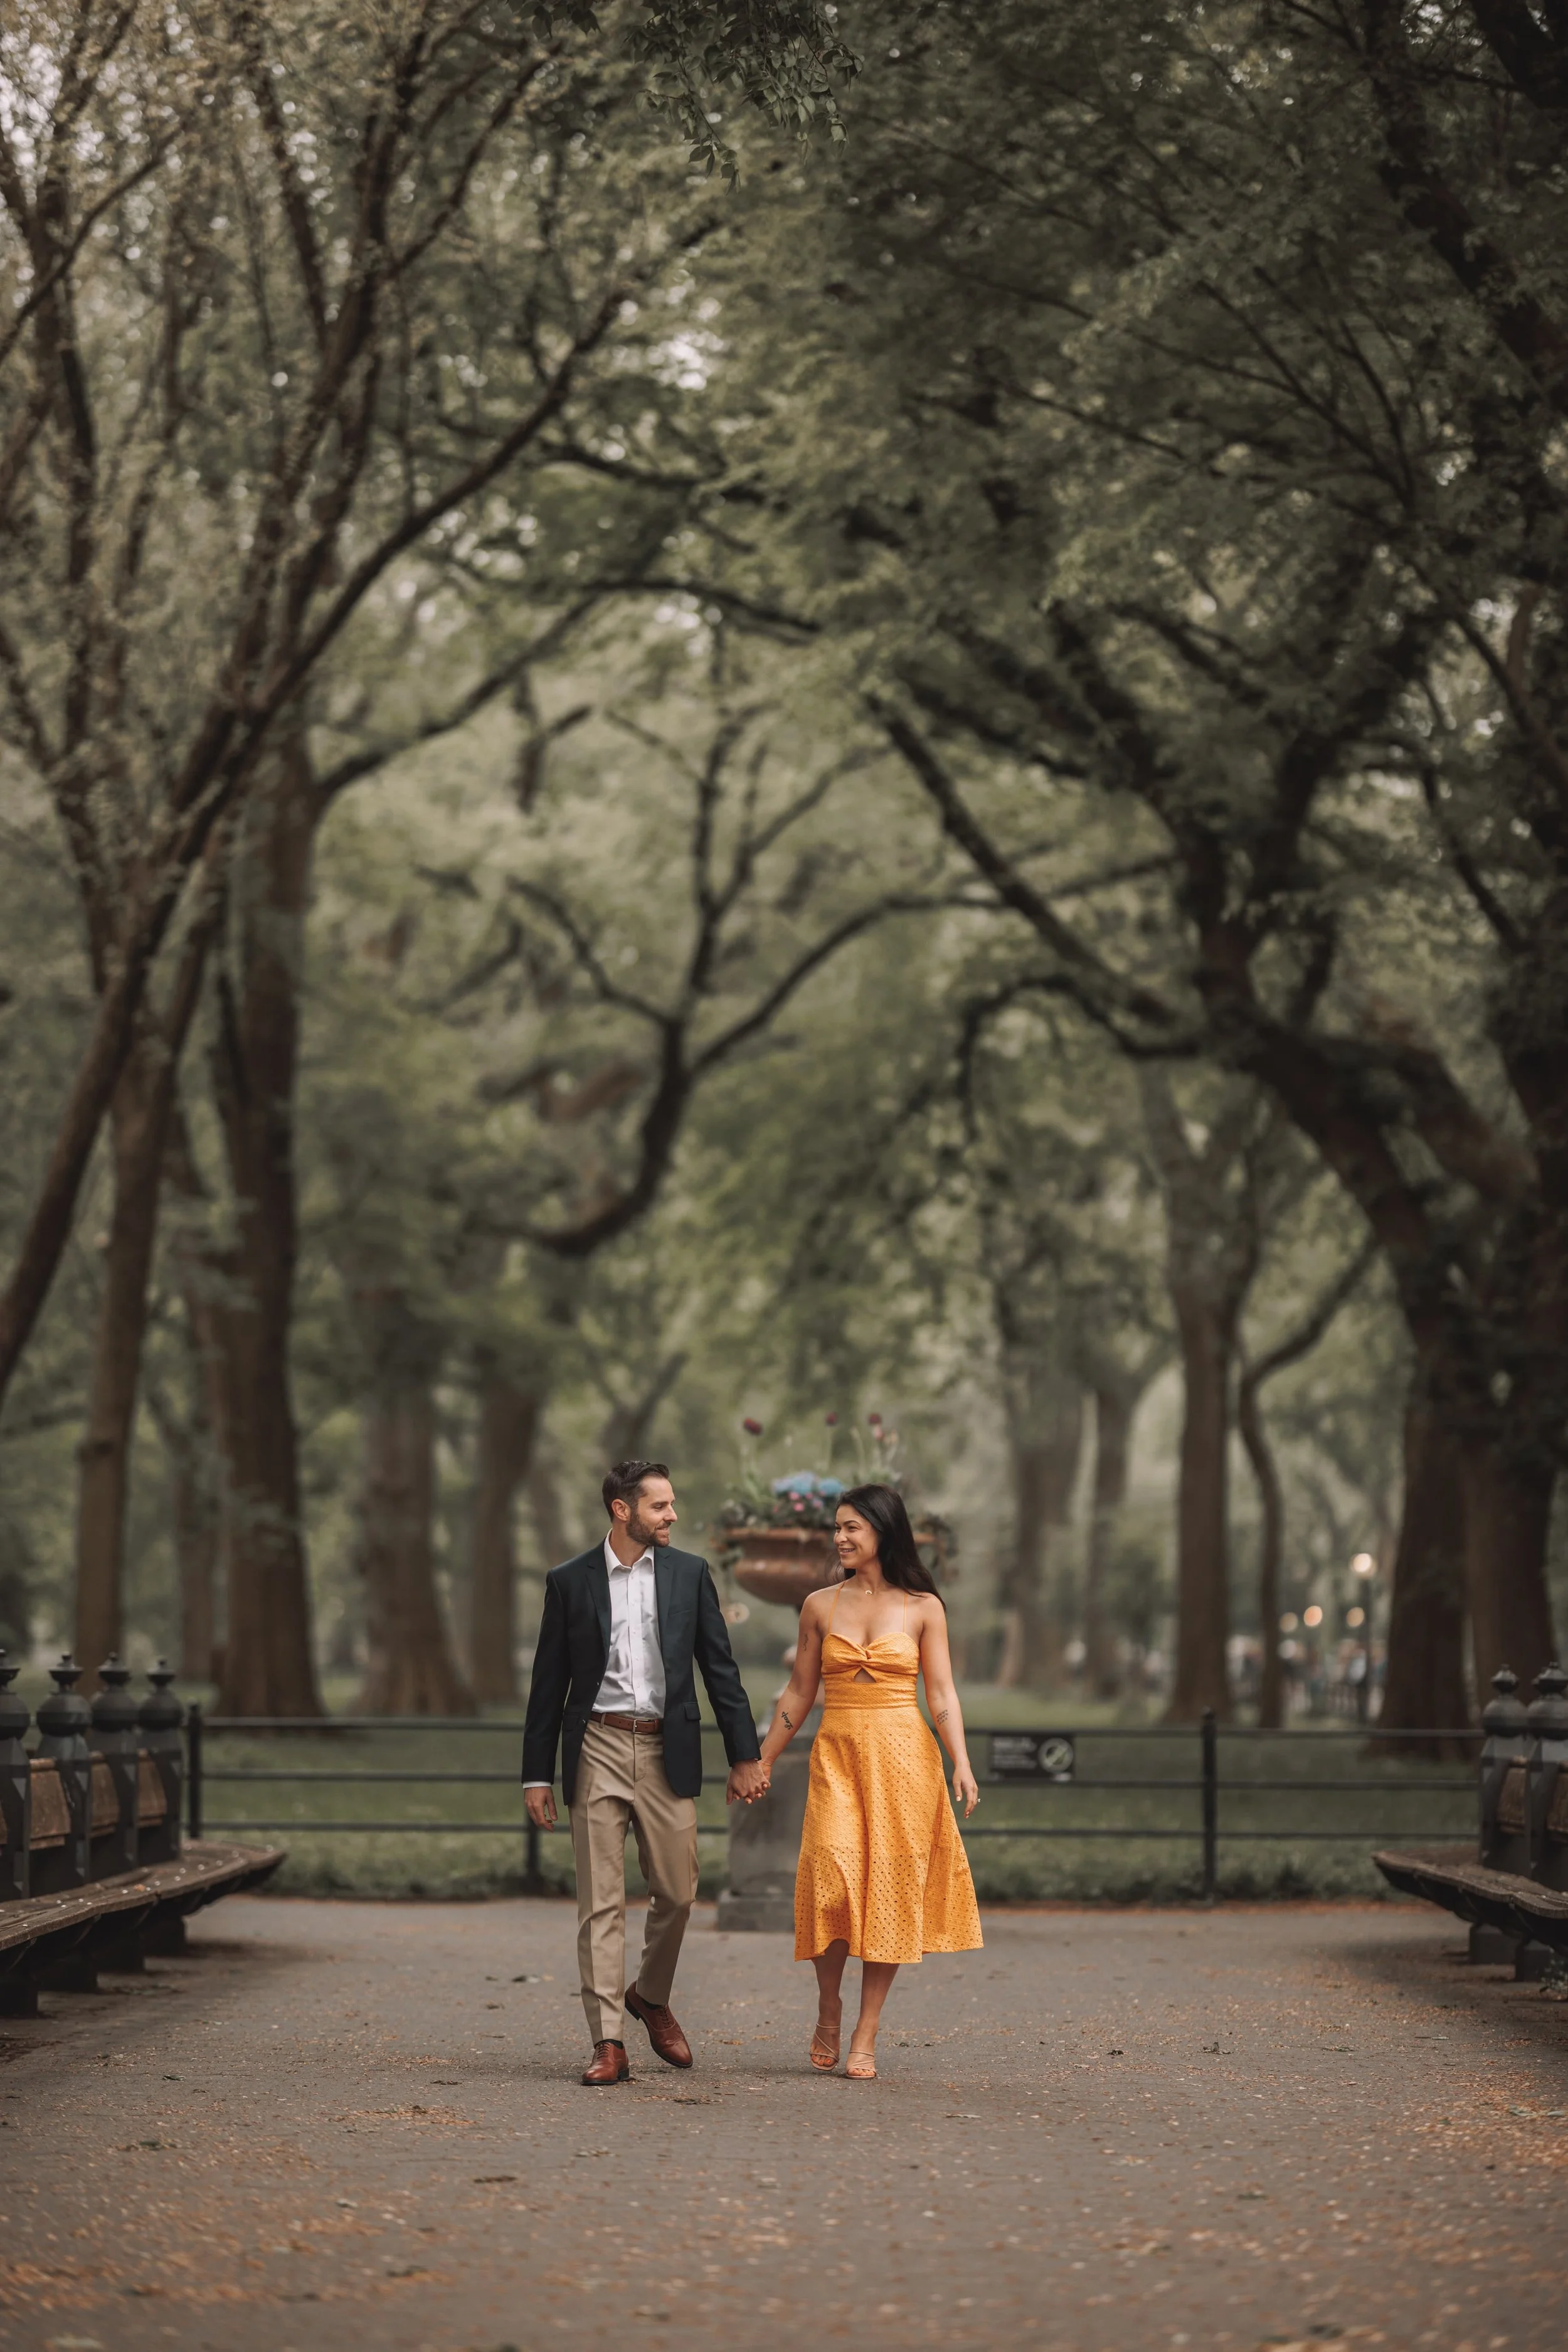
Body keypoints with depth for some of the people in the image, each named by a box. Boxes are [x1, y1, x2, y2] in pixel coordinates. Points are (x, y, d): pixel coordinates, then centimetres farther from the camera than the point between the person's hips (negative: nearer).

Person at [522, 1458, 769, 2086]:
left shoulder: (689, 1574, 6)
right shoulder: (570, 1581, 3)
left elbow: (720, 1668, 8)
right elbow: (549, 1683, 6)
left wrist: (744, 1756, 4)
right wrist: (536, 1774, 3)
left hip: (667, 1752, 2)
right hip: (598, 1750, -1)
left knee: (677, 1892, 5)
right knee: (601, 1902, -2)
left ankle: (651, 1997, 32)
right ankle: (608, 2043, -1)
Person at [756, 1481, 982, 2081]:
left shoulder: (922, 1608, 4)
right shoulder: (821, 1606, 9)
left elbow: (942, 1695, 1)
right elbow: (799, 1694, 14)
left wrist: (961, 1762, -12)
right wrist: (761, 1762, 14)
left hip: (902, 1759, -1)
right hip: (837, 1755, 1)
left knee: (890, 1889, -2)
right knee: (833, 1874, -16)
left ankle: (866, 2034, 4)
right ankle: (828, 2007, 5)